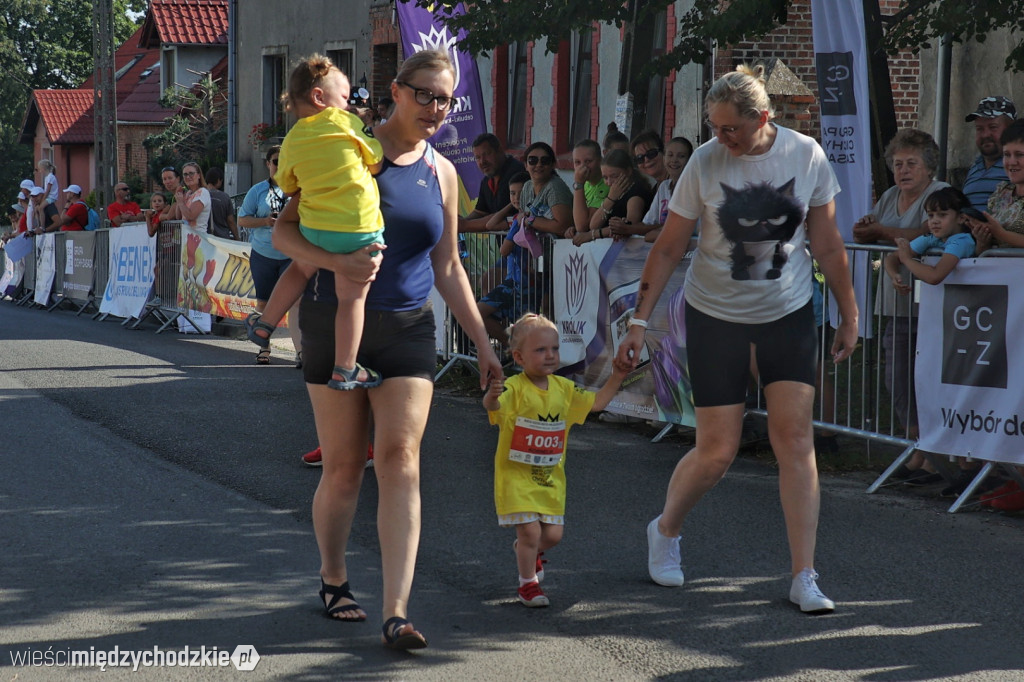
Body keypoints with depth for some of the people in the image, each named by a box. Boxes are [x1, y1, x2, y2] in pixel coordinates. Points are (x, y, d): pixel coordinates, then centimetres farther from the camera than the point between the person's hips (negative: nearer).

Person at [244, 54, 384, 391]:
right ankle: (345, 370, 2)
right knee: (351, 297, 2)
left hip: (315, 227, 4)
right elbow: (376, 159, 0)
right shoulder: (346, 122, -5)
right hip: (359, 228, -4)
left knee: (301, 269, 32)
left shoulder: (292, 140, 8)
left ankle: (265, 324, 43)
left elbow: (287, 185, 18)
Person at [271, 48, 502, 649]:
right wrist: (338, 261, -27)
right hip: (338, 324, -2)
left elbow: (448, 269, 17)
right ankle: (334, 580, 29)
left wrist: (483, 344, 14)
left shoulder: (441, 173, 9)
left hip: (408, 329, 3)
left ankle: (397, 612, -17)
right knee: (344, 464, 4)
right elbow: (285, 231, -8)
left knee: (401, 458, -11)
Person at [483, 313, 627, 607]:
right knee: (530, 531, -10)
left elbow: (596, 403, 16)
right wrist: (492, 396, -60)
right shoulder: (515, 388, -17)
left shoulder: (564, 389, 3)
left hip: (551, 477, 6)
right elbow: (494, 406, -37)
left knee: (553, 534, 9)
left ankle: (530, 552, 43)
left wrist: (615, 378, 5)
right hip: (517, 475, -6)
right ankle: (528, 584, 12)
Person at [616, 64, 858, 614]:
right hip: (715, 317, -1)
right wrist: (639, 321, -8)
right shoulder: (705, 162, -11)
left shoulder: (806, 155, -7)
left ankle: (803, 578, -3)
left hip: (788, 317, 1)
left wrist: (848, 315, 6)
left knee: (795, 439, -8)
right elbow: (668, 247, -5)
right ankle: (665, 530, 30)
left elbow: (827, 244, 2)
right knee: (716, 452, 0)